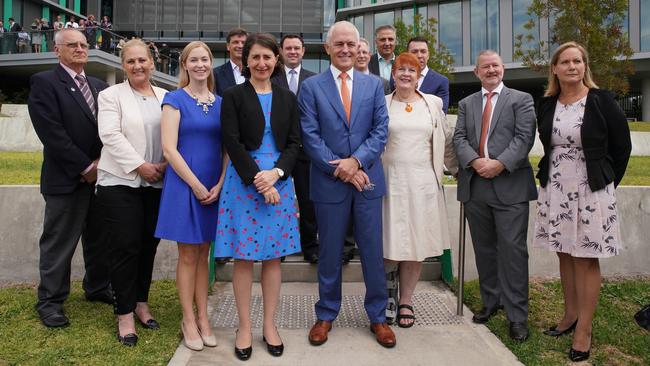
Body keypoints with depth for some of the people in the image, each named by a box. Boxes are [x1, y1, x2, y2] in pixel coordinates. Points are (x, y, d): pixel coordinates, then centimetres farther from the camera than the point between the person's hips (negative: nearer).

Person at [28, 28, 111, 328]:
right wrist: (85, 167, -14)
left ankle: (98, 288, 30)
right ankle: (50, 301, 18)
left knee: (100, 238, 14)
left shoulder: (99, 86, 14)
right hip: (67, 179, -5)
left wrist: (102, 162, -5)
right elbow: (52, 133, -14)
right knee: (59, 242, 4)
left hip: (101, 175, 6)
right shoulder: (44, 82, -5)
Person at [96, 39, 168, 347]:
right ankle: (124, 314, 9)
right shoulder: (111, 95, 2)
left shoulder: (165, 97, 11)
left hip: (156, 183, 3)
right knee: (125, 247, -3)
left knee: (148, 245, 9)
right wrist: (140, 166, -15)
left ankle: (141, 303, 25)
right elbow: (110, 135, -9)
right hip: (120, 182, -3)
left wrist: (165, 164, -9)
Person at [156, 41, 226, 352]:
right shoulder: (175, 99, -3)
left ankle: (202, 317, 21)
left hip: (215, 188, 4)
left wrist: (219, 185, -6)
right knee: (188, 256, 4)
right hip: (184, 184, -4)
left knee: (203, 254, 11)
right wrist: (196, 186, -13)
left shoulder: (220, 102, 9)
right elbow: (169, 149, -11)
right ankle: (189, 320, 17)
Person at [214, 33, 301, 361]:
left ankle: (269, 325, 21)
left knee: (273, 256, 7)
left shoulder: (287, 97, 10)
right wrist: (258, 180, -15)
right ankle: (244, 327, 17)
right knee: (243, 256, 3)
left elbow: (294, 143, 5)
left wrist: (275, 173, -12)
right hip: (243, 180, -2)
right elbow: (232, 143, -7)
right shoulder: (233, 96, 1)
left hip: (279, 181, 3)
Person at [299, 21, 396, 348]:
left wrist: (356, 160, -15)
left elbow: (381, 130, 0)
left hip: (368, 179, 2)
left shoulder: (374, 85, 8)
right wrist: (339, 168, -13)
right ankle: (326, 315, 27)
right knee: (330, 253, 10)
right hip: (329, 182, -1)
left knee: (373, 252, 8)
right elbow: (310, 136, -5)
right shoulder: (311, 87, 2)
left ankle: (377, 316, 24)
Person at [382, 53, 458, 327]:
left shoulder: (433, 104, 10)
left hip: (423, 183, 2)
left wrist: (457, 168, 18)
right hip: (391, 181, -2)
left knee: (417, 244, 6)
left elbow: (446, 140, 17)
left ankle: (406, 300, 22)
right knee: (392, 243, -4)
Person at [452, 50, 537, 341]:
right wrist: (475, 161, -13)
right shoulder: (466, 104, 17)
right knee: (484, 249, 12)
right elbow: (459, 138, 5)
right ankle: (491, 301, 27)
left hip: (510, 186, -4)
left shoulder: (521, 99, 7)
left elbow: (524, 137, -5)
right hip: (475, 185, 4)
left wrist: (500, 164, -18)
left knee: (512, 249, -5)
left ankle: (517, 315, 3)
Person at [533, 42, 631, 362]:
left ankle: (584, 329, 12)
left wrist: (607, 183, 5)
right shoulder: (547, 104, 4)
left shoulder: (601, 101, -6)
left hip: (590, 190, -4)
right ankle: (570, 315, 28)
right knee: (565, 255, 12)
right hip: (555, 189, 4)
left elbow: (622, 147, 1)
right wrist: (550, 177, 10)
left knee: (586, 259, 1)